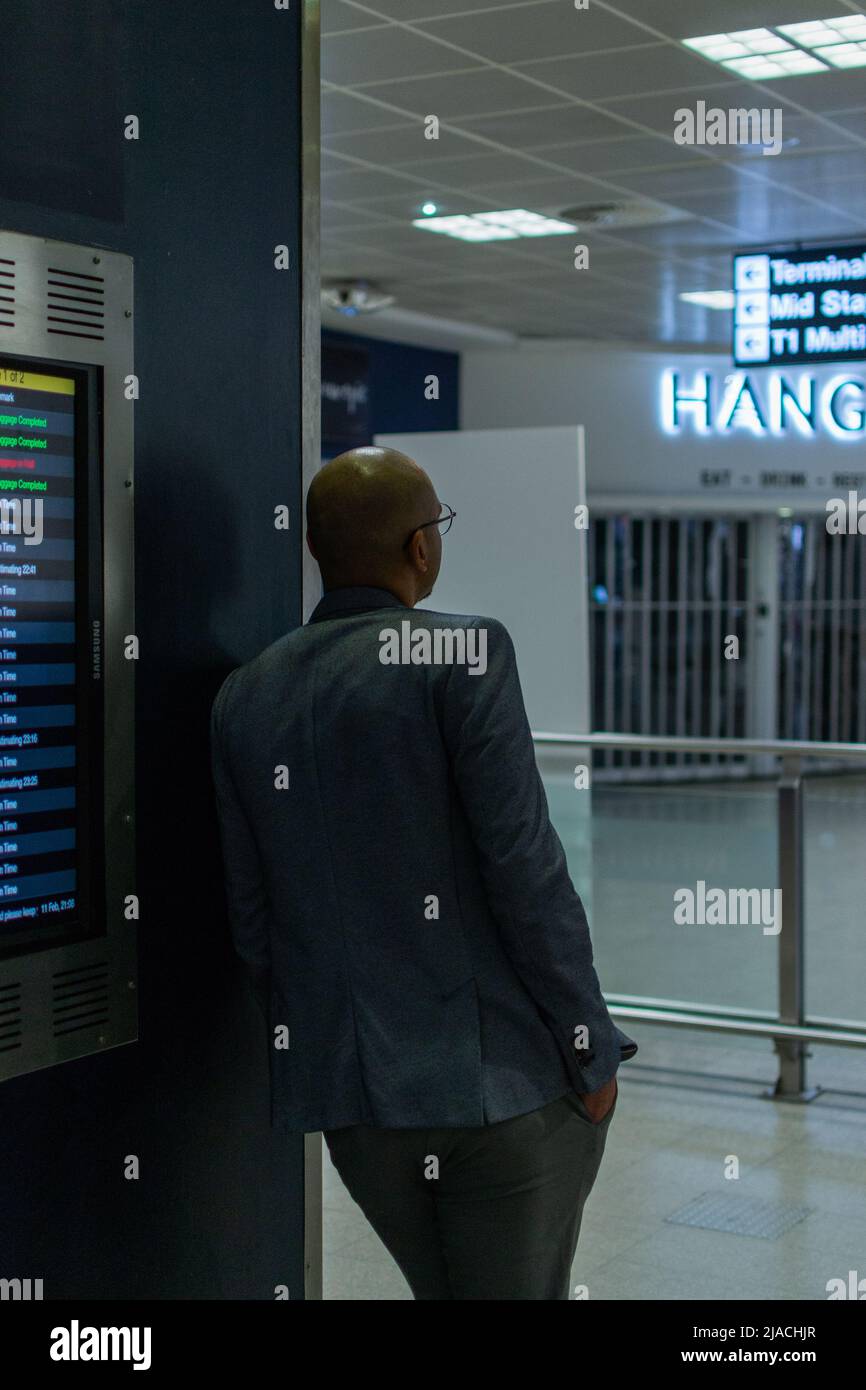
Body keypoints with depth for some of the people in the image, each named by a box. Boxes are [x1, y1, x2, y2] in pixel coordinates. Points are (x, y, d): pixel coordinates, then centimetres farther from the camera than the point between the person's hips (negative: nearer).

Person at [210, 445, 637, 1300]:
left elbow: (250, 916, 7)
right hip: (505, 1073, -5)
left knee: (443, 1291, 22)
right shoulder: (464, 653, -11)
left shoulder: (244, 696, 5)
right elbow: (522, 862, -15)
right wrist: (592, 1049, -7)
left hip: (348, 1088, 6)